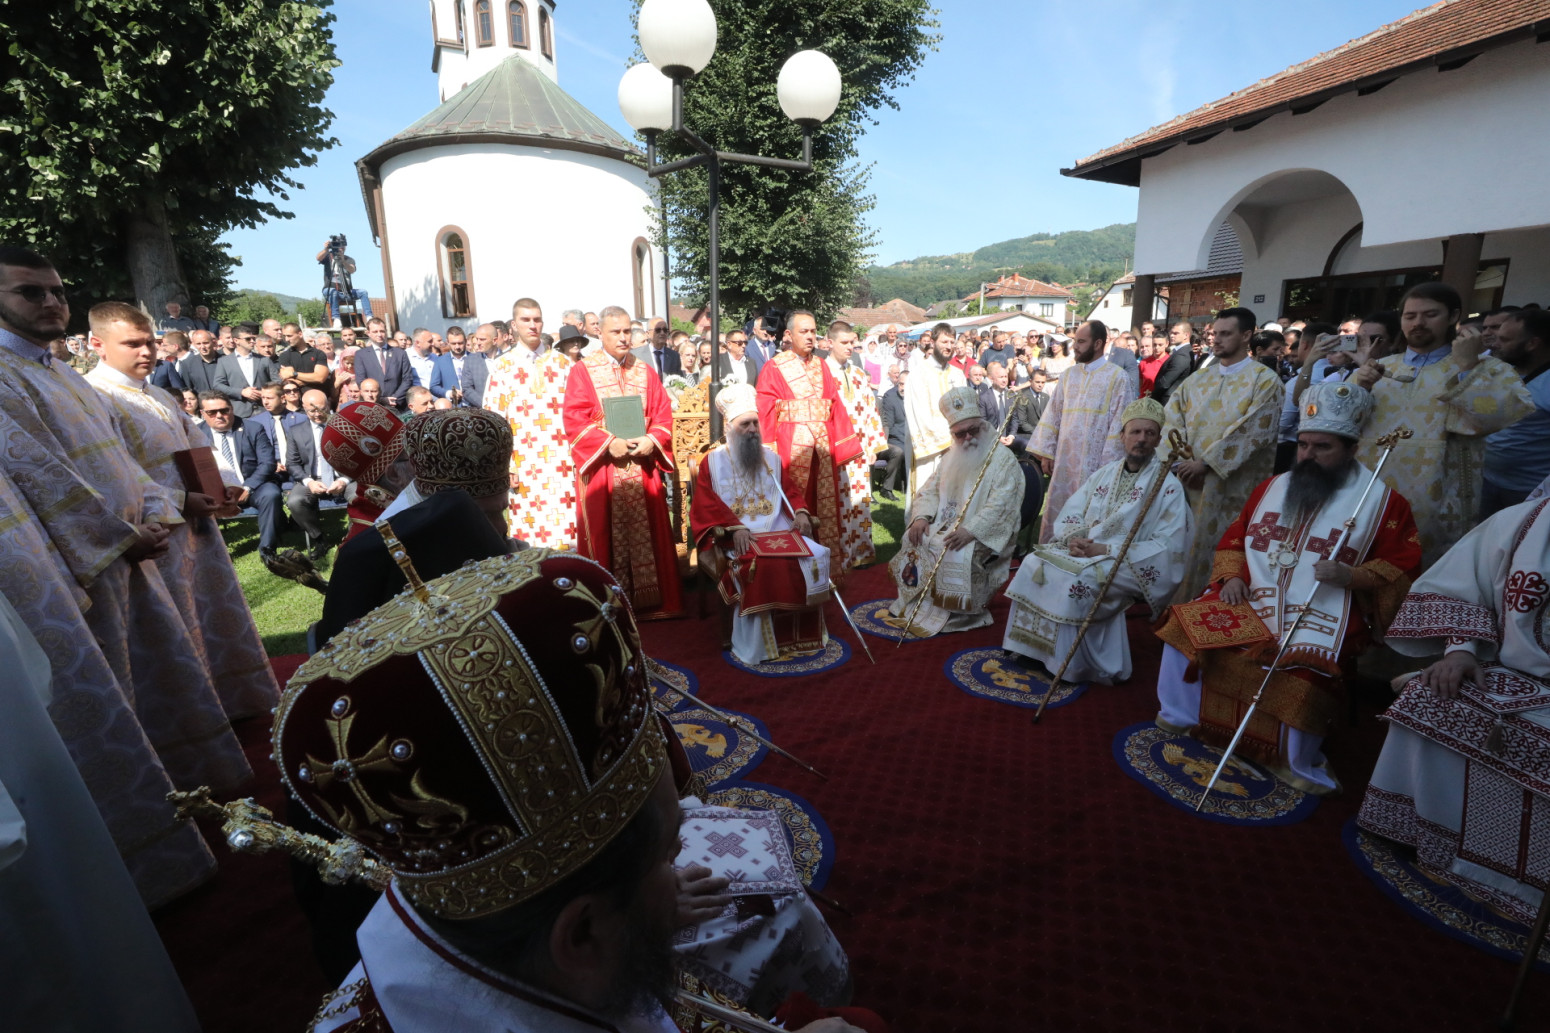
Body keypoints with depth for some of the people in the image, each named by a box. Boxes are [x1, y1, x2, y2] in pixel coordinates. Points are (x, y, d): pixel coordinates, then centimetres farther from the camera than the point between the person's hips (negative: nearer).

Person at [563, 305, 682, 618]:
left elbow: (663, 417, 7)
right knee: (605, 539, 2)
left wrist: (651, 440, -12)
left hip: (643, 469, 3)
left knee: (646, 535, 6)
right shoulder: (582, 371, 1)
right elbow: (575, 421, -7)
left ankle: (650, 600, 16)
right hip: (601, 468, -3)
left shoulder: (646, 372, 11)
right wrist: (609, 442, -18)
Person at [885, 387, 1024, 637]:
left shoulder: (1003, 459, -9)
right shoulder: (952, 456, 13)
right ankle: (916, 602, -1)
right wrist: (922, 516, -9)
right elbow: (931, 489, 12)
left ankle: (957, 611, -12)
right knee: (914, 541, -13)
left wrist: (971, 530, -32)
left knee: (960, 554, -32)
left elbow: (1001, 505, -20)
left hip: (981, 535, -6)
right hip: (945, 525, 7)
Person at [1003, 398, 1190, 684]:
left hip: (1127, 565, -6)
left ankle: (1066, 663, -15)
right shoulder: (1104, 473, 11)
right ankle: (1034, 648, -7)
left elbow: (1168, 546, -14)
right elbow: (1069, 514, 10)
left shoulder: (1168, 486, -6)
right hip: (1082, 550, 6)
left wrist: (1105, 550, -20)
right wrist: (1074, 538, -14)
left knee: (1075, 580, -31)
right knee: (1036, 563, -16)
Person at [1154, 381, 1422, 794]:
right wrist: (1232, 576, -1)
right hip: (1251, 596, 5)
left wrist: (1351, 576, -20)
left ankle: (1301, 766, -10)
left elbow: (1402, 566, 0)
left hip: (1324, 610, -4)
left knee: (1308, 666, -33)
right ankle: (1179, 716, 3)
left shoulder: (1382, 500, 3)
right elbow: (1233, 537, 17)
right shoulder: (1272, 487, 15)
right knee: (1186, 622, -15)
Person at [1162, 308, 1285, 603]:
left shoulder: (1264, 381, -1)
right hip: (1190, 482, 4)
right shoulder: (1199, 378, 13)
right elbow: (1172, 420, 6)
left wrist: (1205, 463, -18)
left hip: (1233, 489, -4)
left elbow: (1253, 432, -13)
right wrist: (1180, 463, -7)